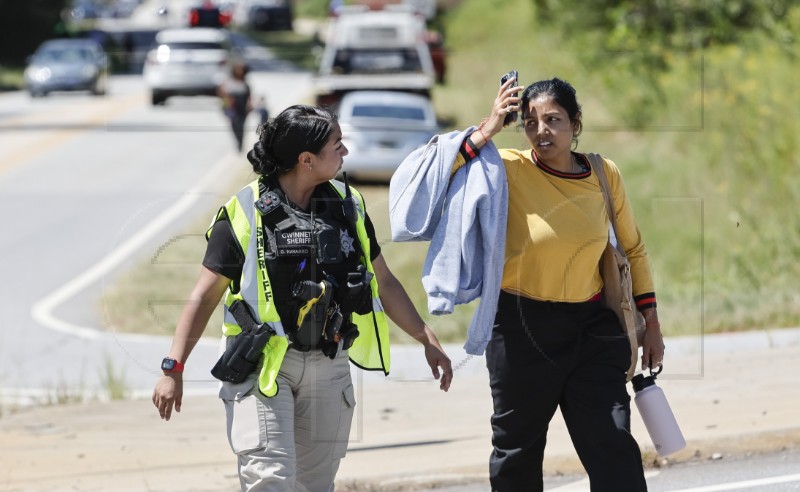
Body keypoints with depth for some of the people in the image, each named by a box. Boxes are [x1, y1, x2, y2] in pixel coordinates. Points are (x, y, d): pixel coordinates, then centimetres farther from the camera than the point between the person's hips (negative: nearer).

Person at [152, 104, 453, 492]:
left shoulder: (348, 207, 8)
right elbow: (206, 294, -4)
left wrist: (428, 341, 14)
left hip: (328, 368, 5)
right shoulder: (244, 213, -7)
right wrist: (173, 368, -9)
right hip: (262, 366, -5)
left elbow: (384, 282, 18)